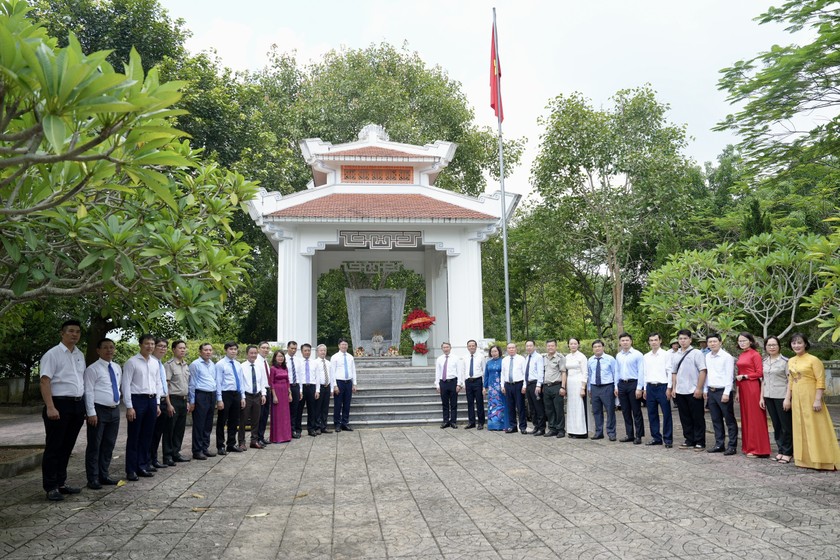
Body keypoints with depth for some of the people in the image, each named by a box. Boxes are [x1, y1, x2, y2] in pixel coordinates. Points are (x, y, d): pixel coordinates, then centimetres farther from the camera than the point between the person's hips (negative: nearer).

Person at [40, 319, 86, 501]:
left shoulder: (80, 355, 14)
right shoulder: (53, 354, -7)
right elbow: (45, 382, -14)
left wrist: (84, 405, 15)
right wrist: (50, 407, -22)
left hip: (77, 405, 7)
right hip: (60, 404, -7)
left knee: (67, 447, 14)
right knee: (54, 447, 0)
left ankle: (61, 483, 23)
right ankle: (50, 487, 7)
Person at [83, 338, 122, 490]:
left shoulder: (117, 368, 13)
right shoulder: (93, 369, -8)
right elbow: (88, 392, -12)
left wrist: (117, 405, 12)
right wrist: (91, 413, -17)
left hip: (114, 410, 7)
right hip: (99, 410, -7)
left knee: (109, 446, 12)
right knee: (94, 446, 0)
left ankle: (104, 476, 22)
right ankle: (93, 479, 7)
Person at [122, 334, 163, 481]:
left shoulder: (155, 363, 11)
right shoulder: (132, 362, -7)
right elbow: (126, 385, -9)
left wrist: (157, 403, 12)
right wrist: (129, 407, -13)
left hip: (151, 400, 6)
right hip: (137, 399, -6)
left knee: (147, 436, 11)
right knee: (134, 437, 1)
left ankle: (143, 466, 22)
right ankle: (131, 470, 9)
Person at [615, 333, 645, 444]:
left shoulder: (637, 355, -7)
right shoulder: (618, 356, 10)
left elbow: (641, 372, -10)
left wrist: (639, 388, -14)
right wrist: (616, 386, 9)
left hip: (633, 384, -6)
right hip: (622, 384, 6)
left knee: (636, 412, 0)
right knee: (625, 412, 11)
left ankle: (638, 436, 8)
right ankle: (629, 435, 21)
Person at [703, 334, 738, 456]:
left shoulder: (727, 357, -9)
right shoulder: (707, 357, 10)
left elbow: (729, 376, -13)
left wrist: (726, 393, -16)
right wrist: (705, 390, 13)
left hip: (722, 391, -7)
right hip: (711, 391, 7)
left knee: (729, 420, 1)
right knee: (716, 420, 12)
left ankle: (732, 446, 7)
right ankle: (719, 444, 20)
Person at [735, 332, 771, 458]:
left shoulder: (755, 354, -7)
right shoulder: (741, 355, 14)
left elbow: (759, 373, -11)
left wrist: (744, 376, -12)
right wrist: (738, 390, 15)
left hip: (752, 387, -7)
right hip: (743, 388, 8)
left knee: (755, 417, -3)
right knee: (745, 416, 10)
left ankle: (757, 449, 2)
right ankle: (748, 446, 18)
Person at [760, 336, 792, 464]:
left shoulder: (785, 361, -6)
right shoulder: (764, 362, 10)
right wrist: (762, 397, 11)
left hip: (781, 396, -5)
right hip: (769, 397, 5)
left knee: (786, 425, 1)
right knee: (776, 425, 11)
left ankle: (787, 452, 9)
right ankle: (780, 450, 19)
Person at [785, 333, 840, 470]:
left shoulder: (813, 360, -9)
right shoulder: (791, 361, 11)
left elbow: (820, 381, -12)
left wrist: (817, 400, -18)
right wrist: (787, 398, 12)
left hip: (810, 398, -6)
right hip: (797, 399, 7)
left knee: (815, 429, -3)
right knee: (801, 429, 10)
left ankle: (822, 461, 5)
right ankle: (806, 459, 18)